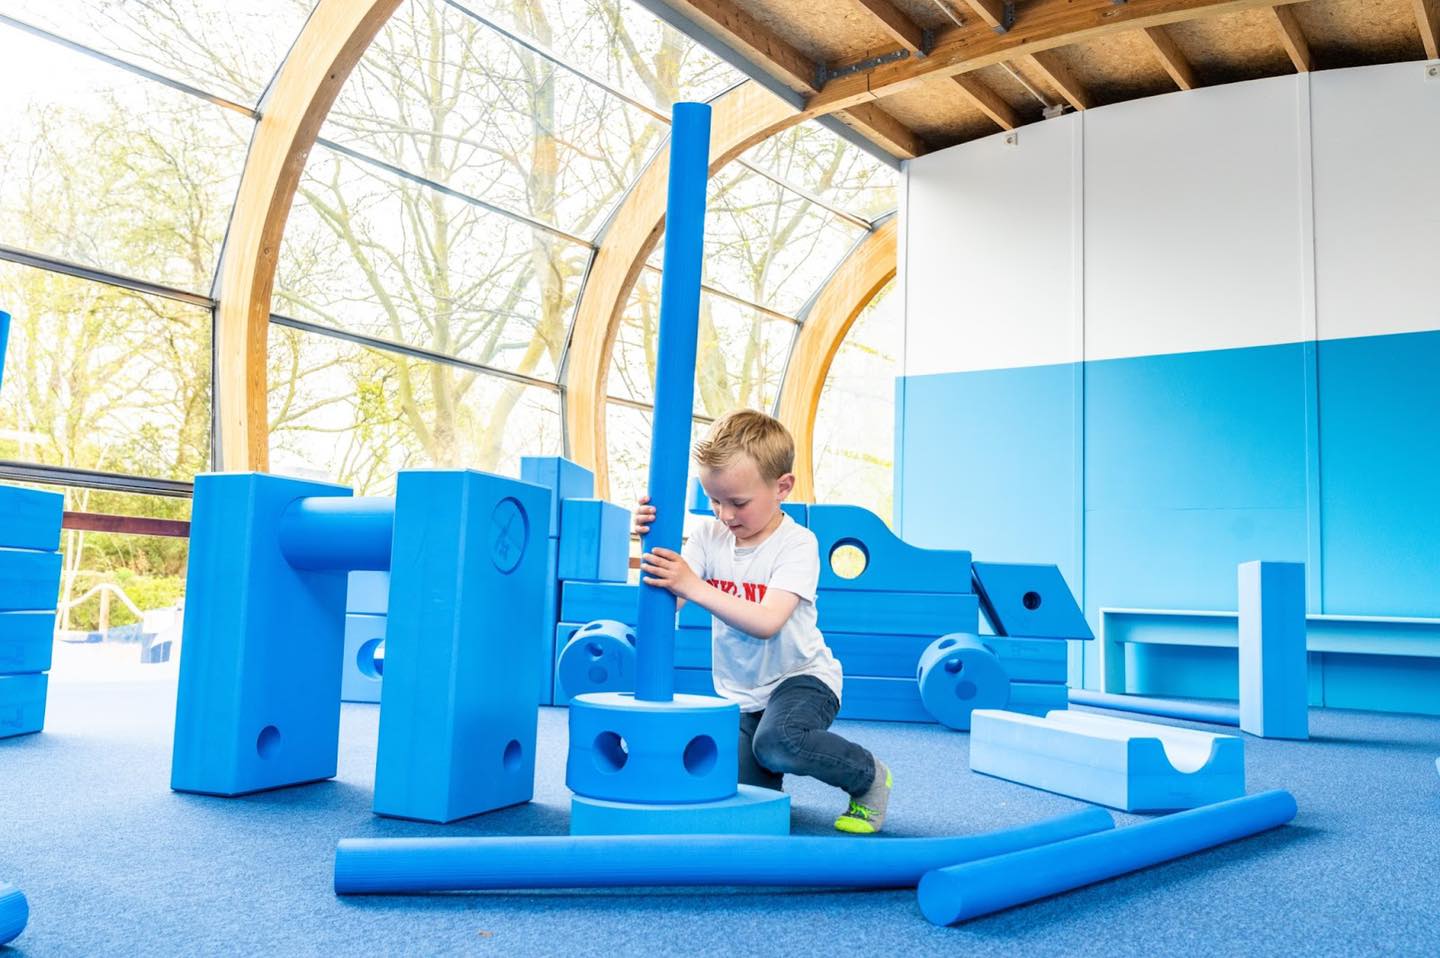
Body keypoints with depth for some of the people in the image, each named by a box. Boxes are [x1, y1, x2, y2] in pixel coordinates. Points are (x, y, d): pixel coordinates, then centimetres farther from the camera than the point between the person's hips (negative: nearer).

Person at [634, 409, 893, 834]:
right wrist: (653, 544, -28)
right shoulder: (710, 536, -3)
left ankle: (868, 774, -6)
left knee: (775, 742, -35)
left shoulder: (797, 543, -18)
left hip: (802, 676, -5)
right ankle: (775, 767, 26)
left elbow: (767, 622, -32)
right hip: (741, 694, 5)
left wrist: (693, 586, -38)